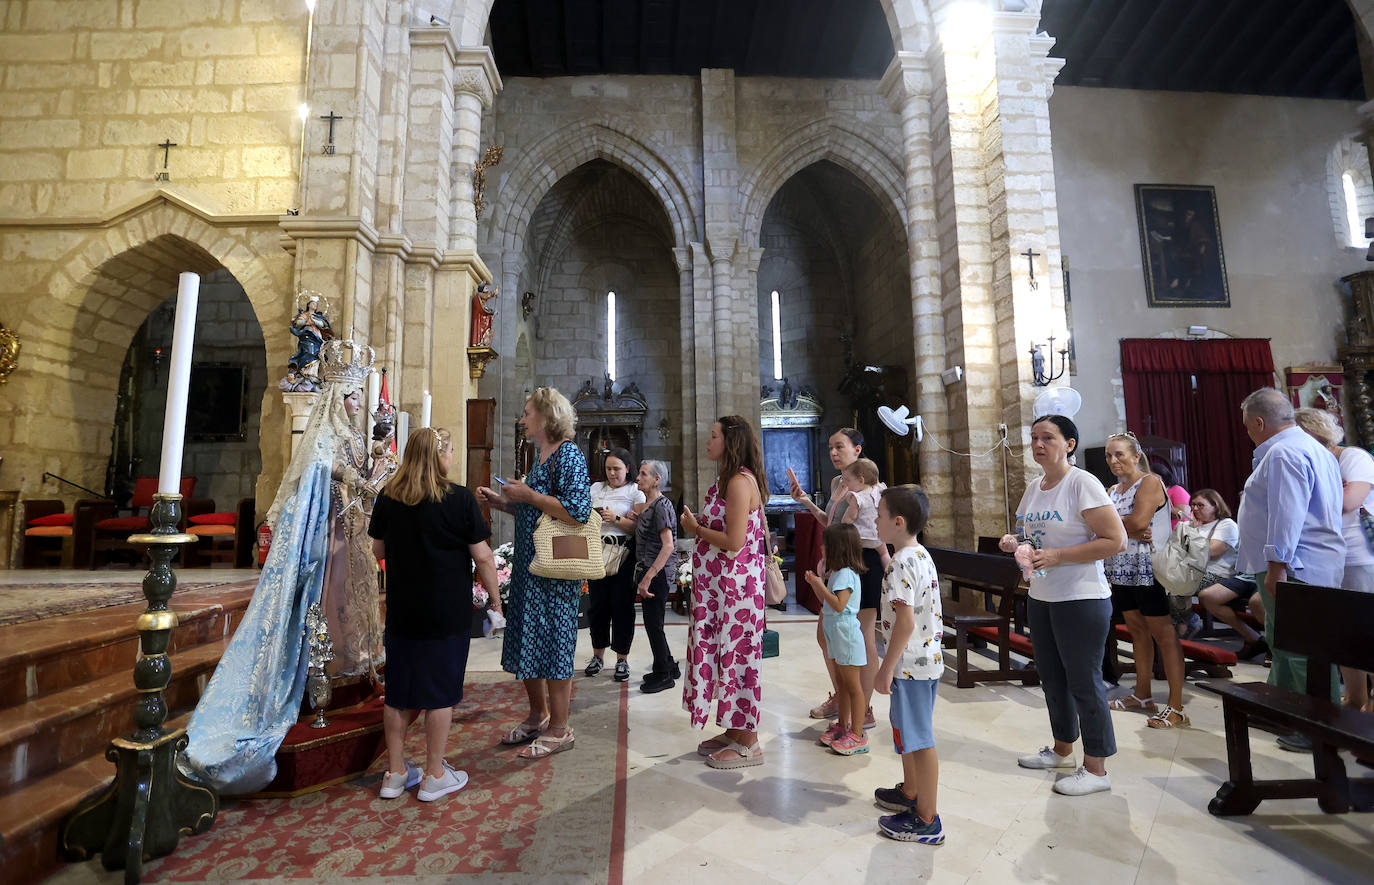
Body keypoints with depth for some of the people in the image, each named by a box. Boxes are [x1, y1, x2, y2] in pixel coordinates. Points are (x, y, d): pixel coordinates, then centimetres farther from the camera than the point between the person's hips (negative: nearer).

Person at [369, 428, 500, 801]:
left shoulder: (387, 498, 0)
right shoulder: (459, 499, -14)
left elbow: (379, 550, 12)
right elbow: (482, 557, -13)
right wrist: (495, 598, -1)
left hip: (401, 610, 5)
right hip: (447, 613, -5)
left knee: (399, 691, 16)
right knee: (441, 691, 8)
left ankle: (395, 773, 29)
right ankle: (435, 775, 21)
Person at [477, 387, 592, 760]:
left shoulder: (568, 454, -14)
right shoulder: (540, 456, 15)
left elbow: (578, 511, -26)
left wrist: (528, 495, -19)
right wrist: (502, 501, 11)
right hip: (528, 564, 10)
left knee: (553, 642, 1)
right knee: (526, 641, 17)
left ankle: (559, 729, 18)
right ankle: (538, 716, 36)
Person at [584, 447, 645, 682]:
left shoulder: (635, 491, 2)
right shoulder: (596, 488, 14)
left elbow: (638, 526, -7)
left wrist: (616, 519, -19)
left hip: (623, 554, -3)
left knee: (622, 605, 1)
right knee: (597, 603, 7)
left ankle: (622, 658, 14)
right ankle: (598, 655, 23)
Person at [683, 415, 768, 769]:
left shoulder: (740, 481, -17)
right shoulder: (728, 480, 16)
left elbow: (735, 541, -23)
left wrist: (697, 529, -11)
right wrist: (698, 528, 5)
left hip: (736, 584, -10)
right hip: (720, 584, 10)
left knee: (737, 655, 0)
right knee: (723, 653, 16)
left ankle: (748, 744, 15)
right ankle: (733, 731, 30)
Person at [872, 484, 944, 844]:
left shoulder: (902, 564, -23)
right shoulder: (922, 556, 8)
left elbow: (906, 623, -26)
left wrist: (887, 667, -21)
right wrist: (885, 623, 24)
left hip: (910, 664, -10)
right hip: (929, 659, 10)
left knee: (919, 740, 2)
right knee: (907, 731, 24)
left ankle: (926, 820, 16)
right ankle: (910, 793, 41)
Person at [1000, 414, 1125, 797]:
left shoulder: (1082, 483, -14)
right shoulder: (1033, 488, 9)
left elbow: (1116, 540, -19)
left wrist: (1056, 556, -23)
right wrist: (1014, 543, -1)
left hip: (1081, 599, -8)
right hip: (1040, 597, 8)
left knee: (1083, 681, 2)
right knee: (1051, 676, 18)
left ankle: (1096, 769, 18)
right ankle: (1061, 749, 36)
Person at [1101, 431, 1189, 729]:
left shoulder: (1150, 482, -6)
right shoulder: (1112, 490, 16)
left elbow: (1138, 520, -18)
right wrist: (1130, 530, -13)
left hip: (1148, 570, -7)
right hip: (1122, 570, 8)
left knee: (1163, 633, -4)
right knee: (1137, 630, 14)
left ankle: (1176, 706, 1)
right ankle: (1142, 695, 24)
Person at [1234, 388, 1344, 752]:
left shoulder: (1283, 453, -16)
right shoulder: (1312, 448, 19)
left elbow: (1287, 515, -24)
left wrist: (1277, 566, -23)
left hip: (1295, 568, -11)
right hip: (1317, 564, 11)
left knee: (1301, 648, -3)